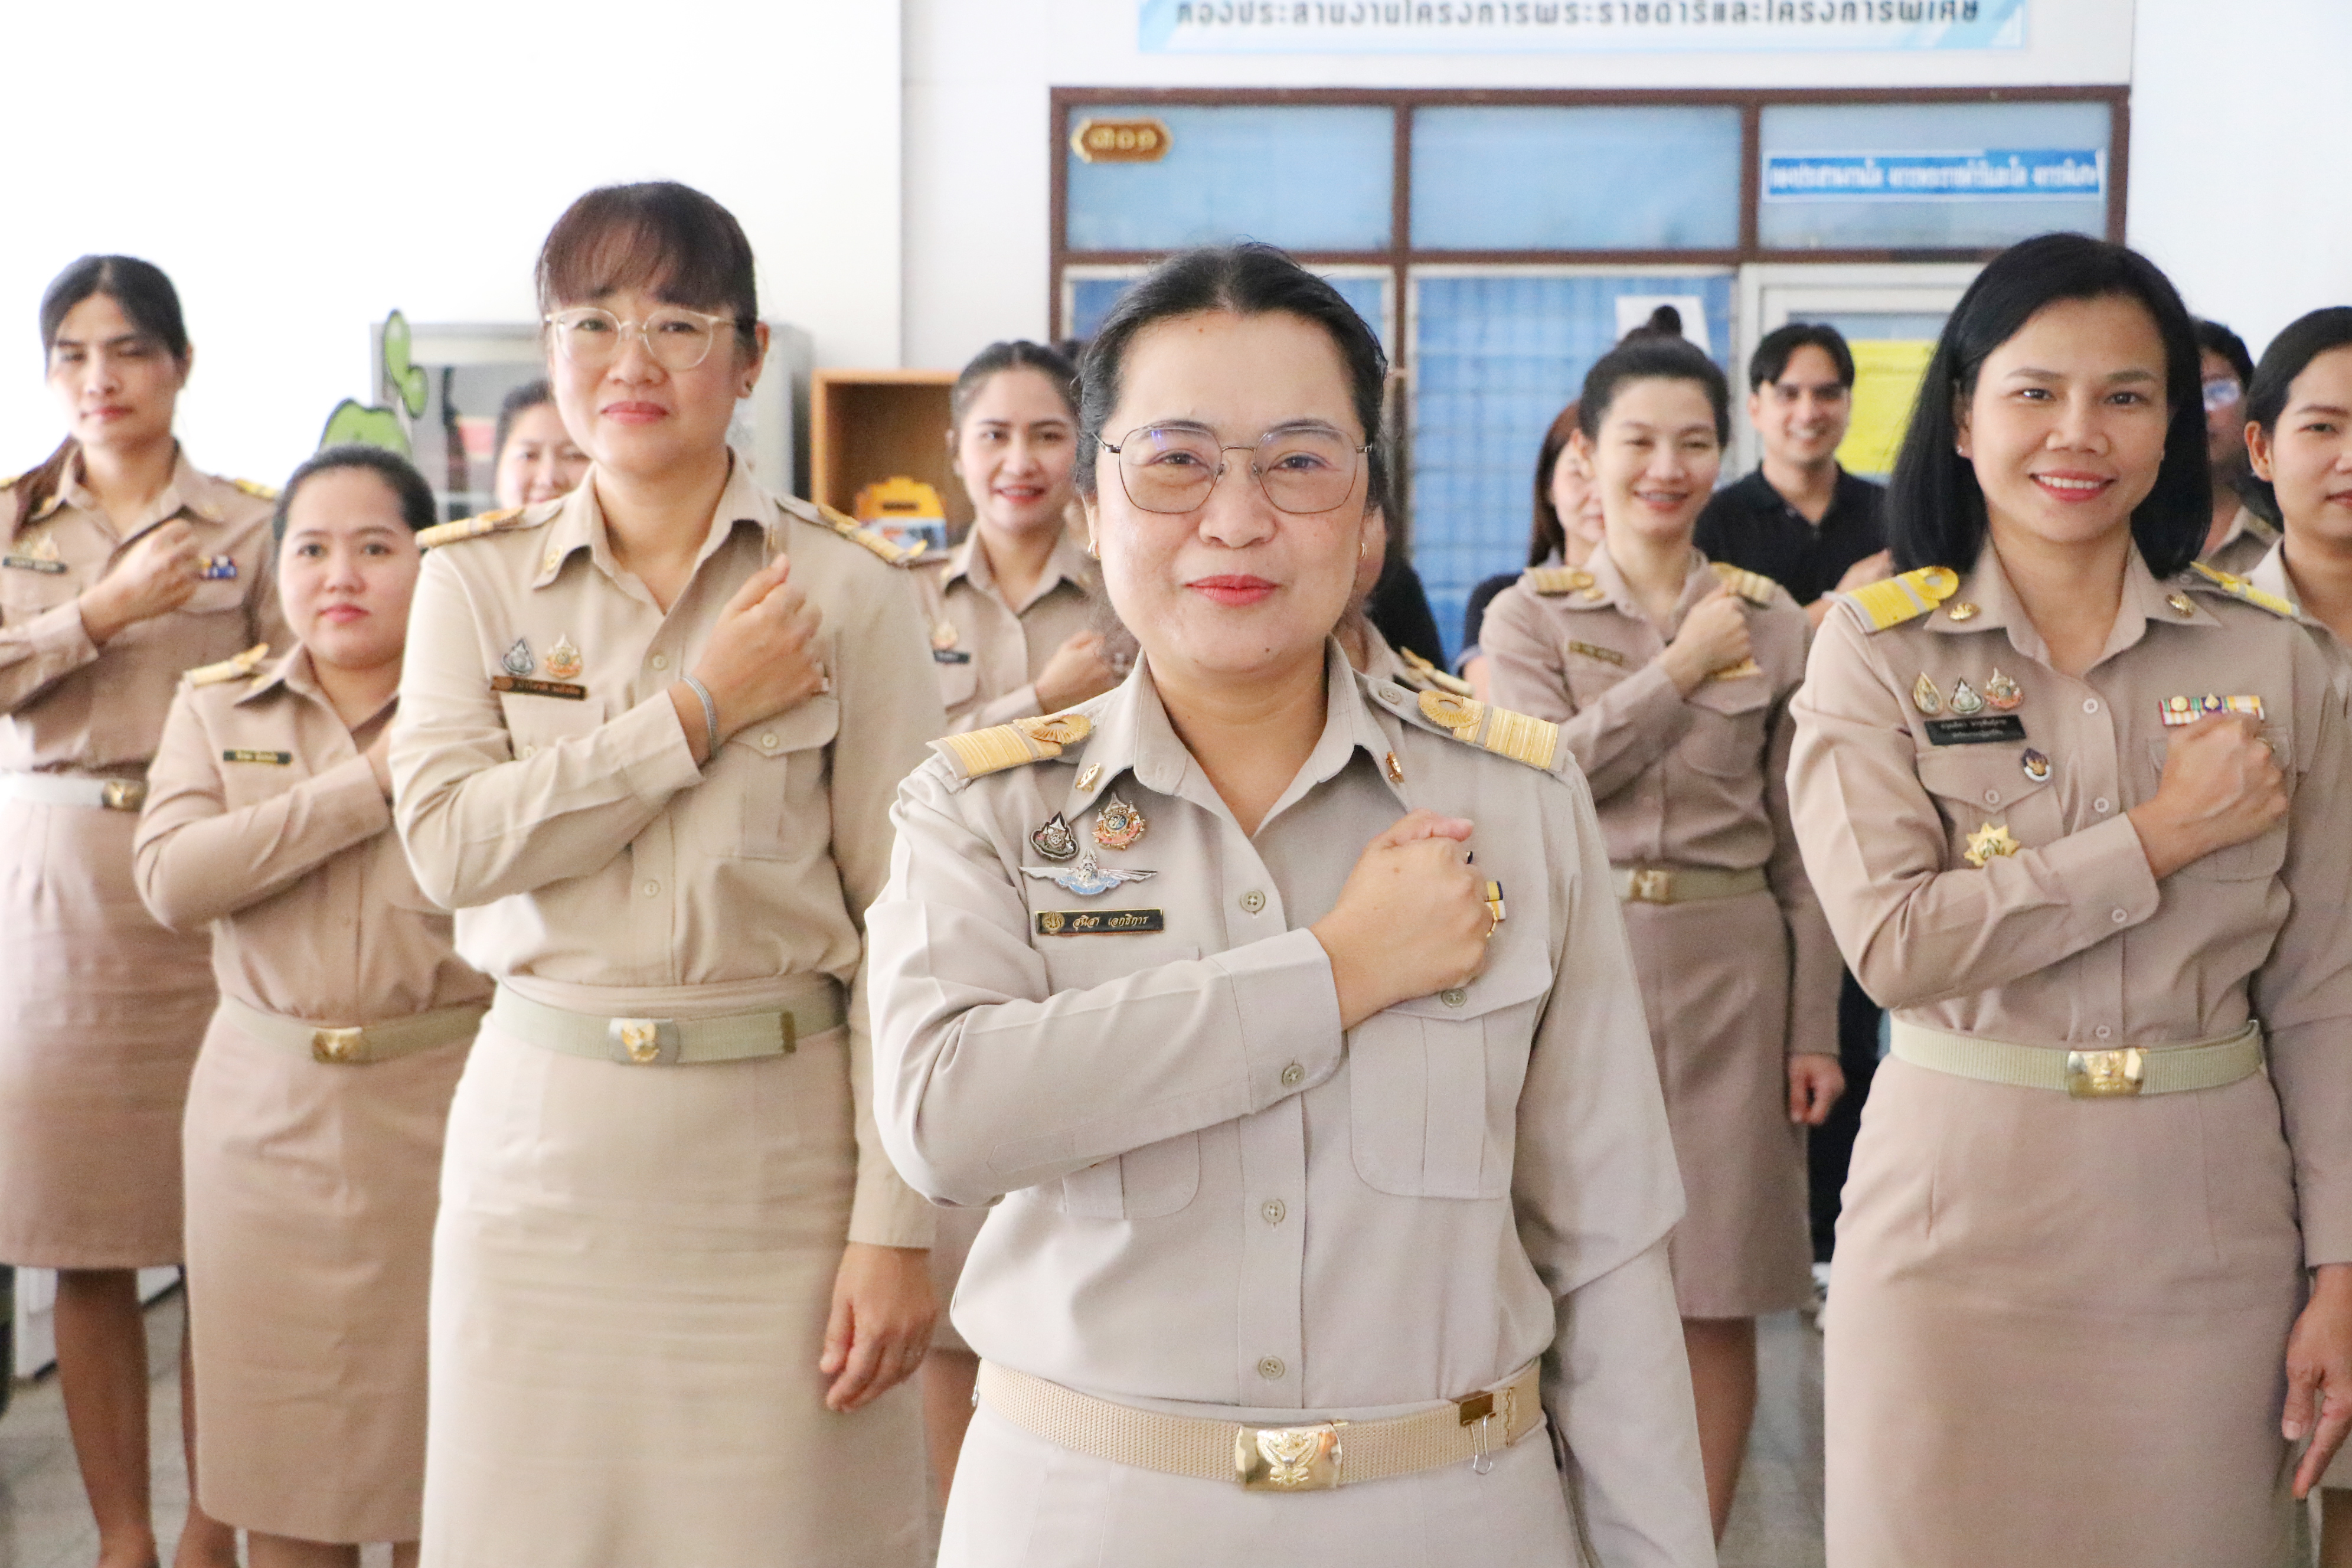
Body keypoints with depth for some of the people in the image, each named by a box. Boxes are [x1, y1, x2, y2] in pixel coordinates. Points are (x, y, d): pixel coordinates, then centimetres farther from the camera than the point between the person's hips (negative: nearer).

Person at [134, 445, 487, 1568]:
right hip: (266, 1107, 2)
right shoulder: (216, 708, 9)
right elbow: (171, 879, -10)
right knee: (281, 1465, 9)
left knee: (441, 1462, 5)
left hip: (442, 1098, -2)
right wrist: (369, 781, -13)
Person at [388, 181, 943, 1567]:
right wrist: (700, 708, -13)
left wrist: (896, 1227, -10)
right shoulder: (475, 577, 5)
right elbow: (448, 843, -9)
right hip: (544, 1129, 2)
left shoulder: (848, 589, -4)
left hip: (779, 1140, -2)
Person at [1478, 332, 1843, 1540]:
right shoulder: (1528, 615, 3)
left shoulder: (1773, 622, 6)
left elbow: (1801, 844, 6)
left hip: (1730, 971, 1)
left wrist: (1816, 1026, 2)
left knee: (1716, 1297, 5)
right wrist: (1680, 671, -13)